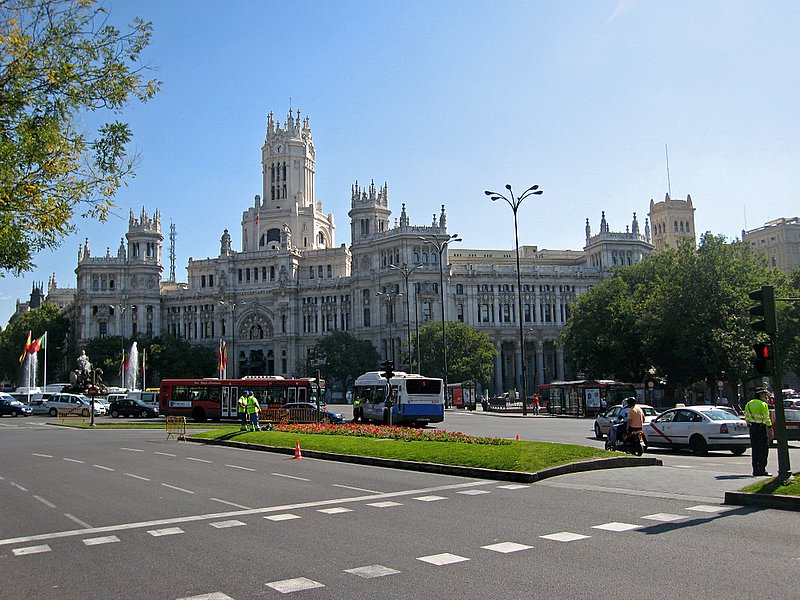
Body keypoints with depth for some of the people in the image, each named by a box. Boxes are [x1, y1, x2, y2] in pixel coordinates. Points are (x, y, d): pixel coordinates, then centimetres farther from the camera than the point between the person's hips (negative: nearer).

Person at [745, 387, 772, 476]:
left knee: (755, 449, 10)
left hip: (752, 427, 7)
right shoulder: (763, 405, -11)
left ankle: (755, 470, 11)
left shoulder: (749, 404, 11)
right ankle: (762, 470, -1)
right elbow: (766, 418, -14)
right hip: (761, 428, -7)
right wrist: (770, 427, -10)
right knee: (764, 449, 0)